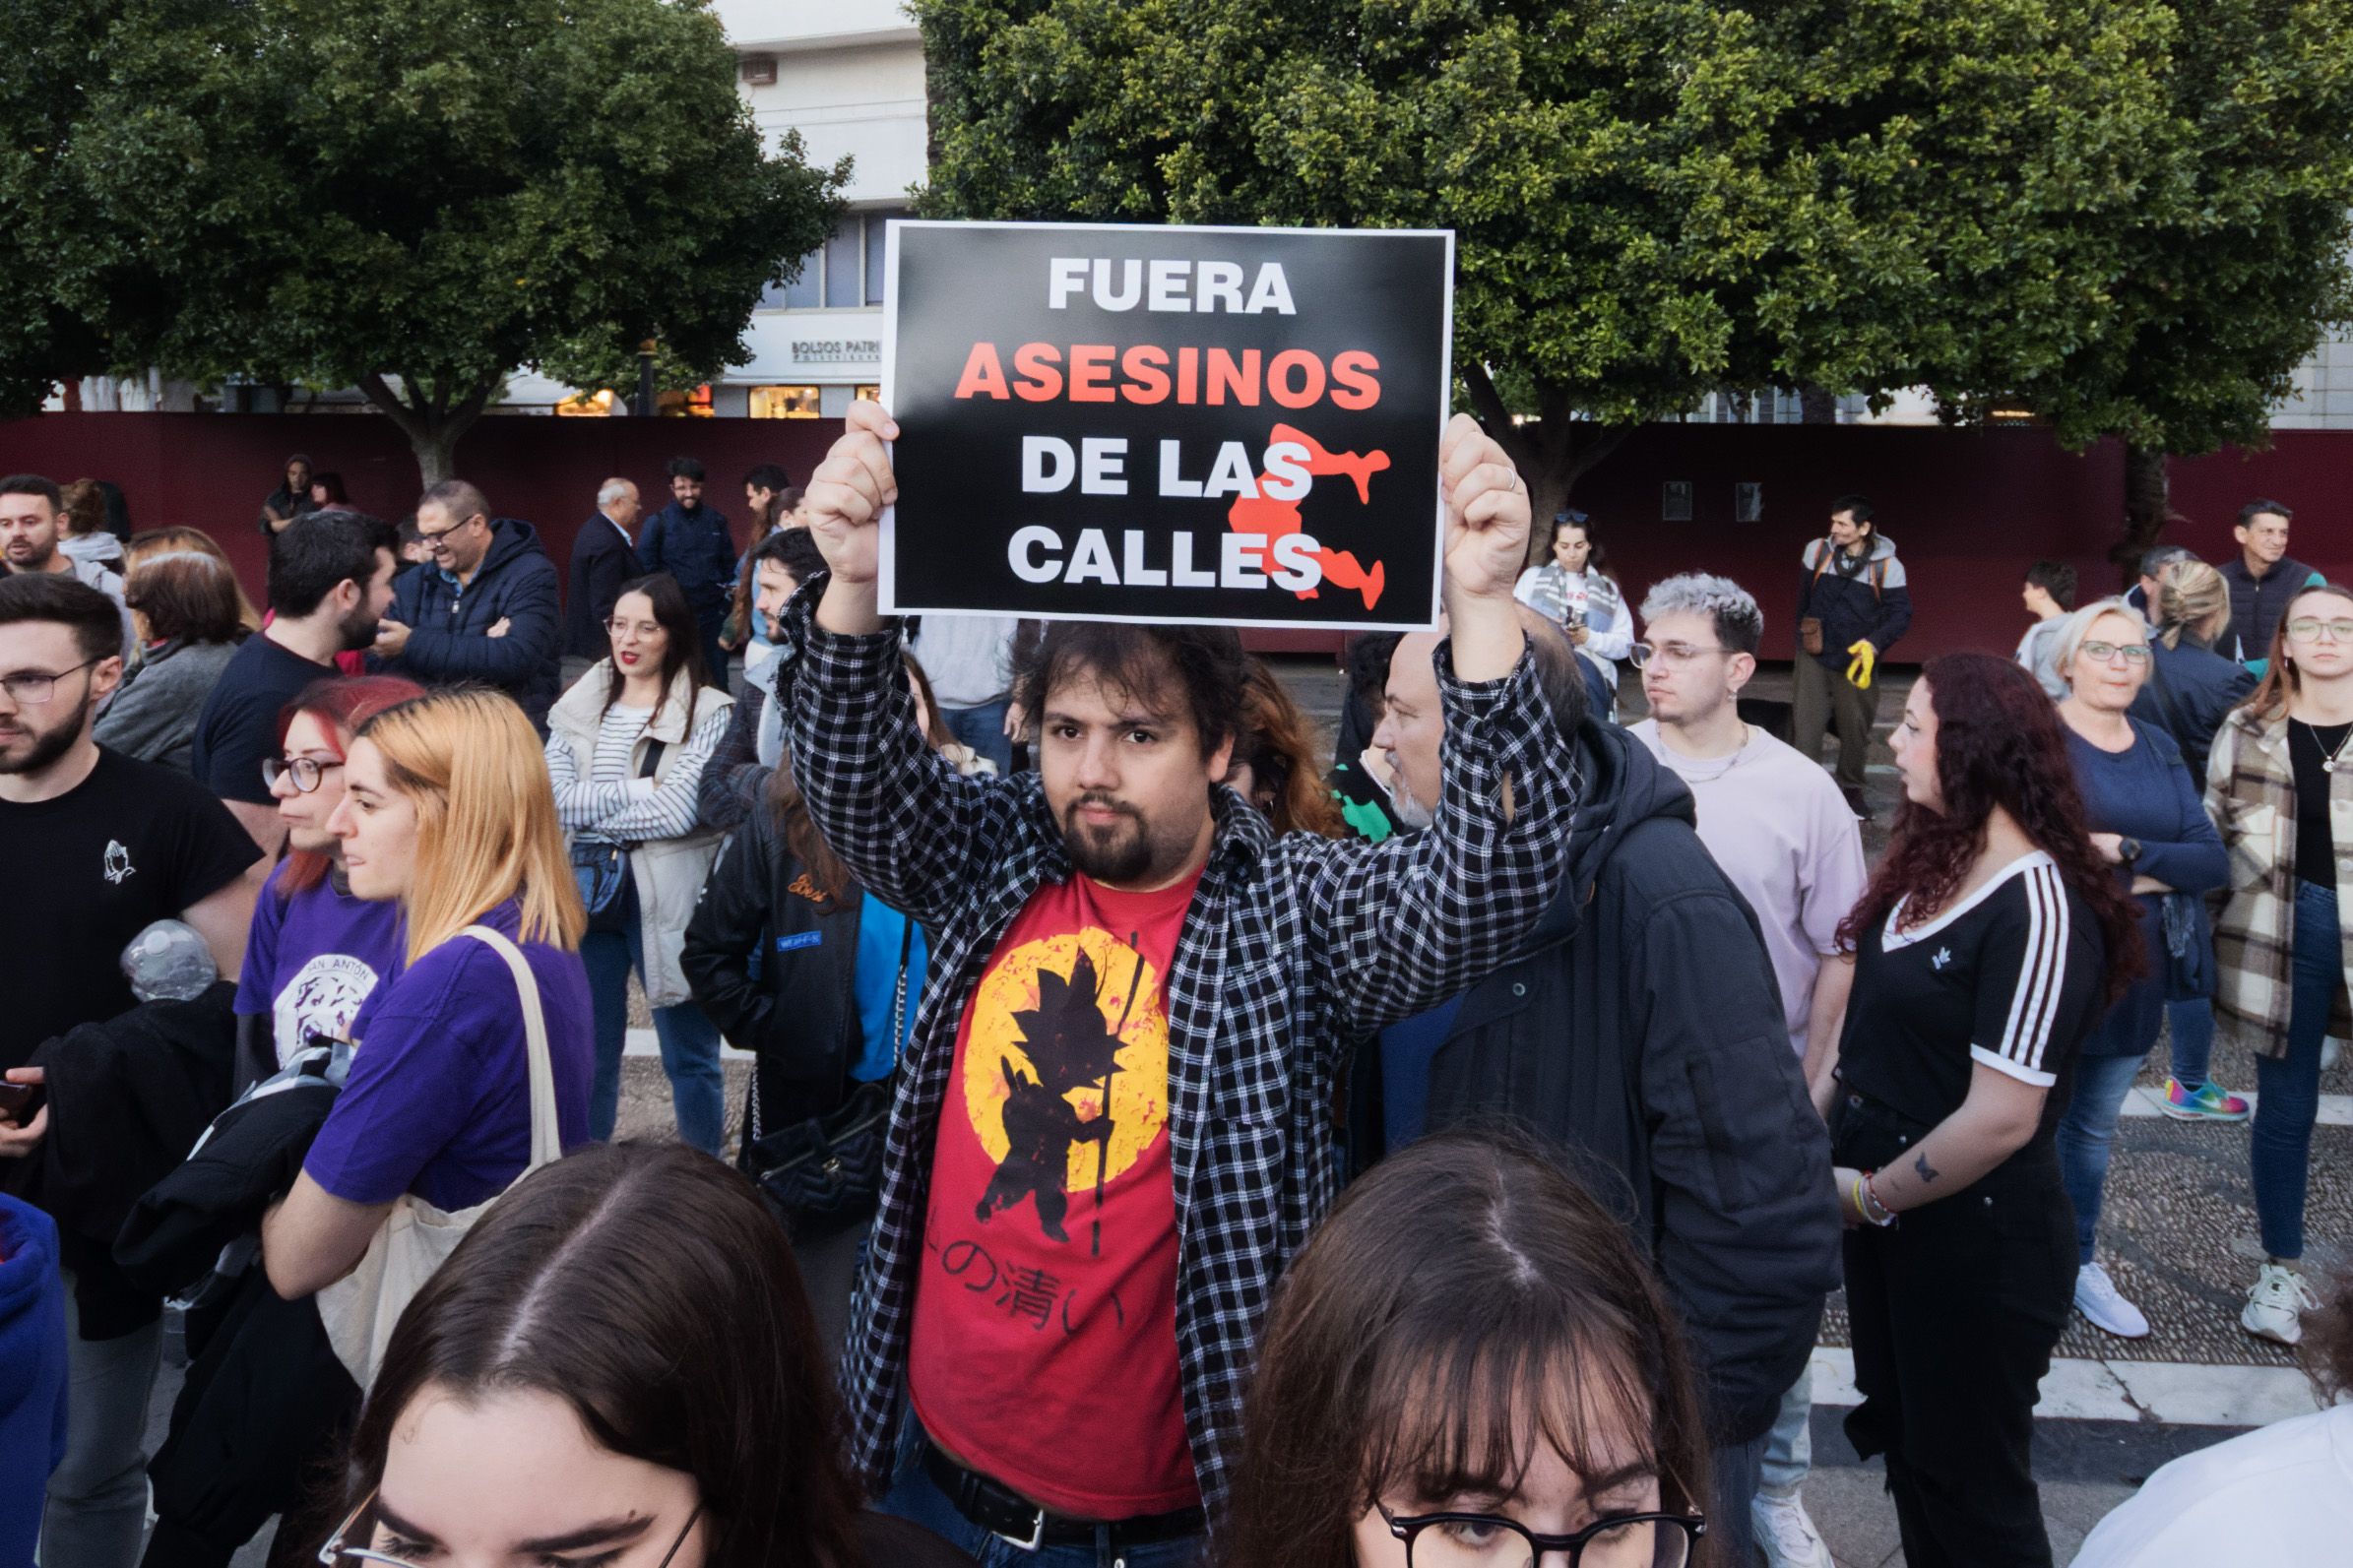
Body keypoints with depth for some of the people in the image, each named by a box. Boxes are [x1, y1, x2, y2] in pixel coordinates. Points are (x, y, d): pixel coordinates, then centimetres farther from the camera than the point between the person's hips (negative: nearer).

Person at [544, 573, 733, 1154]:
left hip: (668, 900, -3)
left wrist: (588, 808, -7)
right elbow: (552, 799, -5)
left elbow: (681, 811, -16)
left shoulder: (707, 713, -4)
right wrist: (641, 789, -12)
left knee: (690, 1058, 6)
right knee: (587, 1054, 12)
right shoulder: (578, 711, 8)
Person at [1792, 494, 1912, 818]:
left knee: (1856, 727, 10)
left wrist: (1874, 644, -25)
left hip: (1856, 662, -1)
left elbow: (1900, 613, -9)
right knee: (1805, 722, -5)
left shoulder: (1888, 566, -11)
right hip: (1815, 656, 1)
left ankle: (1850, 789, 25)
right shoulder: (1817, 551, -3)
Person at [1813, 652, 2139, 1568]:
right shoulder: (1930, 866, 4)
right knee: (1905, 1446, 22)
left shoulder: (2038, 909, -23)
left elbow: (2000, 1118, -26)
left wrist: (1869, 1195, -15)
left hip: (1976, 1245, -8)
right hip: (1885, 1215, 8)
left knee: (1967, 1483, 10)